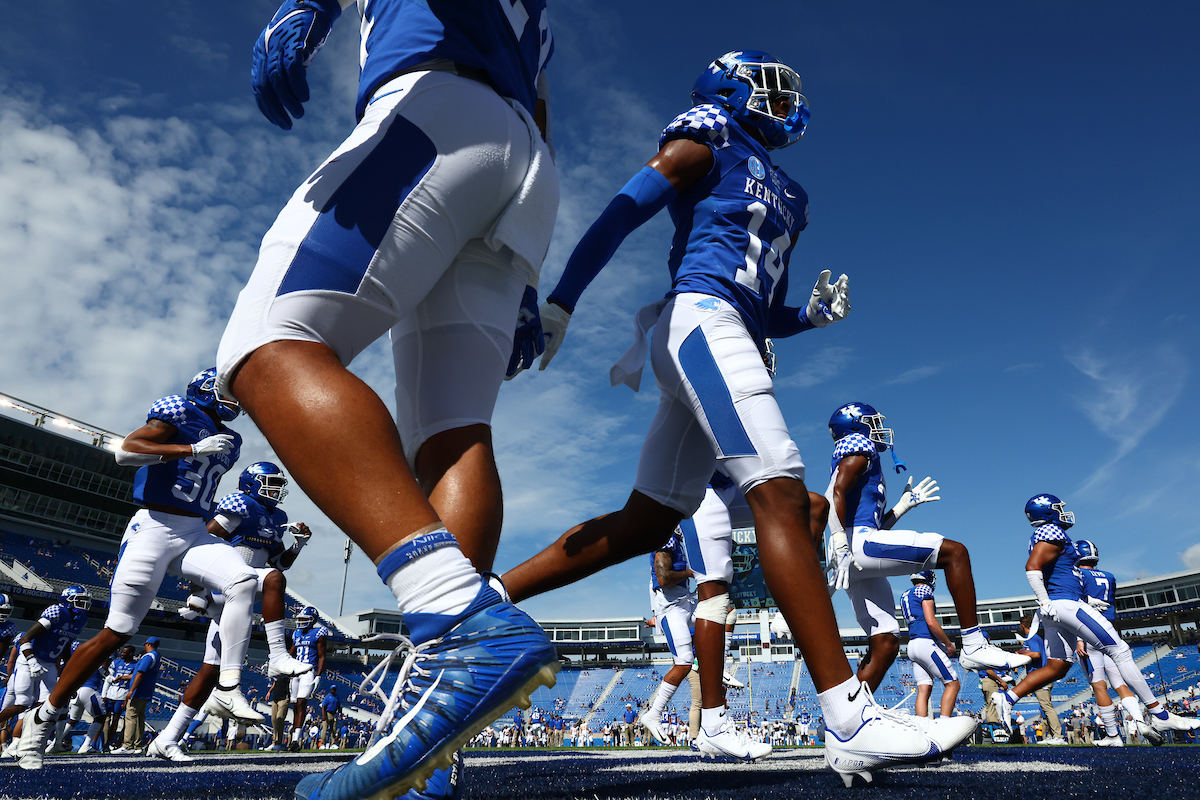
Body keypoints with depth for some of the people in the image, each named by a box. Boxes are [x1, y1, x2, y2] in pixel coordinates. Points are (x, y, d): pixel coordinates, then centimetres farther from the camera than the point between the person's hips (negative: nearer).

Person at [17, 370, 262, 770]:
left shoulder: (227, 441, 20)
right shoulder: (179, 414, -3)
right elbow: (125, 451, -18)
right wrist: (194, 448, -23)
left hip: (195, 534, 6)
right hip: (154, 528, -6)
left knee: (243, 582, -20)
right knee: (116, 633, -3)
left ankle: (229, 689, -19)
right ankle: (43, 717, 16)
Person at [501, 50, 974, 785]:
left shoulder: (787, 198, 31)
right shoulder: (709, 141, 9)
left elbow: (767, 316, 31)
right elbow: (621, 215, -3)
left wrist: (816, 314, 10)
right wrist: (561, 302, -12)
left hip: (732, 338, 9)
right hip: (700, 316, -9)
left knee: (643, 525, 6)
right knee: (781, 494, -21)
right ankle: (852, 723, -23)